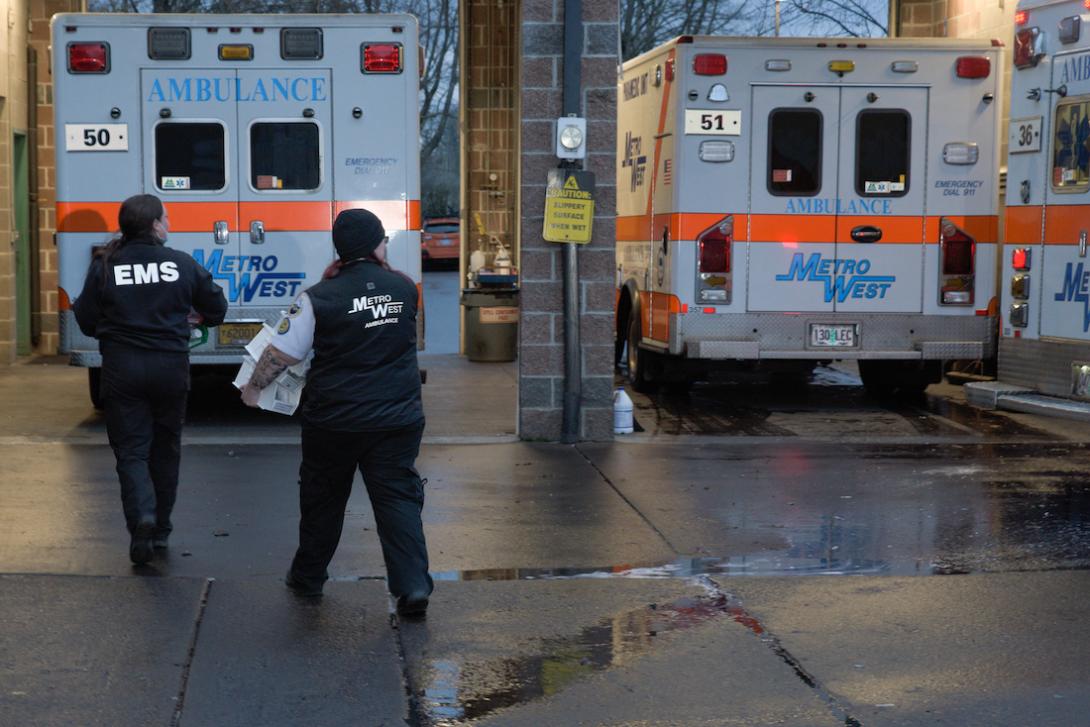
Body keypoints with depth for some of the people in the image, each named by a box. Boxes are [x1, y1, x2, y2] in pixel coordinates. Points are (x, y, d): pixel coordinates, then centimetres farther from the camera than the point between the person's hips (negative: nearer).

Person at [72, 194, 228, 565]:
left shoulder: (104, 266, -5)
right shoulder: (182, 263, -3)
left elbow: (87, 322, -1)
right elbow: (217, 309, 7)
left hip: (122, 369, -1)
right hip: (170, 367, 1)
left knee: (131, 450, 5)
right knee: (165, 447, 17)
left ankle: (142, 517, -20)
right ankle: (160, 529, 24)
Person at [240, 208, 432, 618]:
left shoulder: (320, 298, -10)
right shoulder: (403, 289, 0)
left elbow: (281, 353, -5)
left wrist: (253, 388, 11)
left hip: (334, 422, -1)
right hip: (398, 420, 1)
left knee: (322, 497, 17)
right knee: (399, 498, 3)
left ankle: (308, 576, 33)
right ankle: (413, 586, -8)